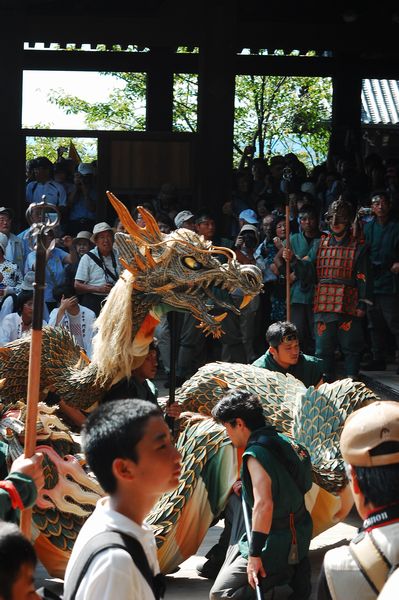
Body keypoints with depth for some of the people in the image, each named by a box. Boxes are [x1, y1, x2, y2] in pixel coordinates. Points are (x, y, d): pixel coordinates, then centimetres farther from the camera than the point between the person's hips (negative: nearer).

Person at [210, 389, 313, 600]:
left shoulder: (256, 453, -20)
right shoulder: (282, 441, 8)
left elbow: (263, 504, -30)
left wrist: (255, 555, -28)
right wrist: (246, 488, 27)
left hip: (274, 548, -9)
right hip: (298, 540, 9)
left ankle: (285, 573, -11)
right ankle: (293, 571, 11)